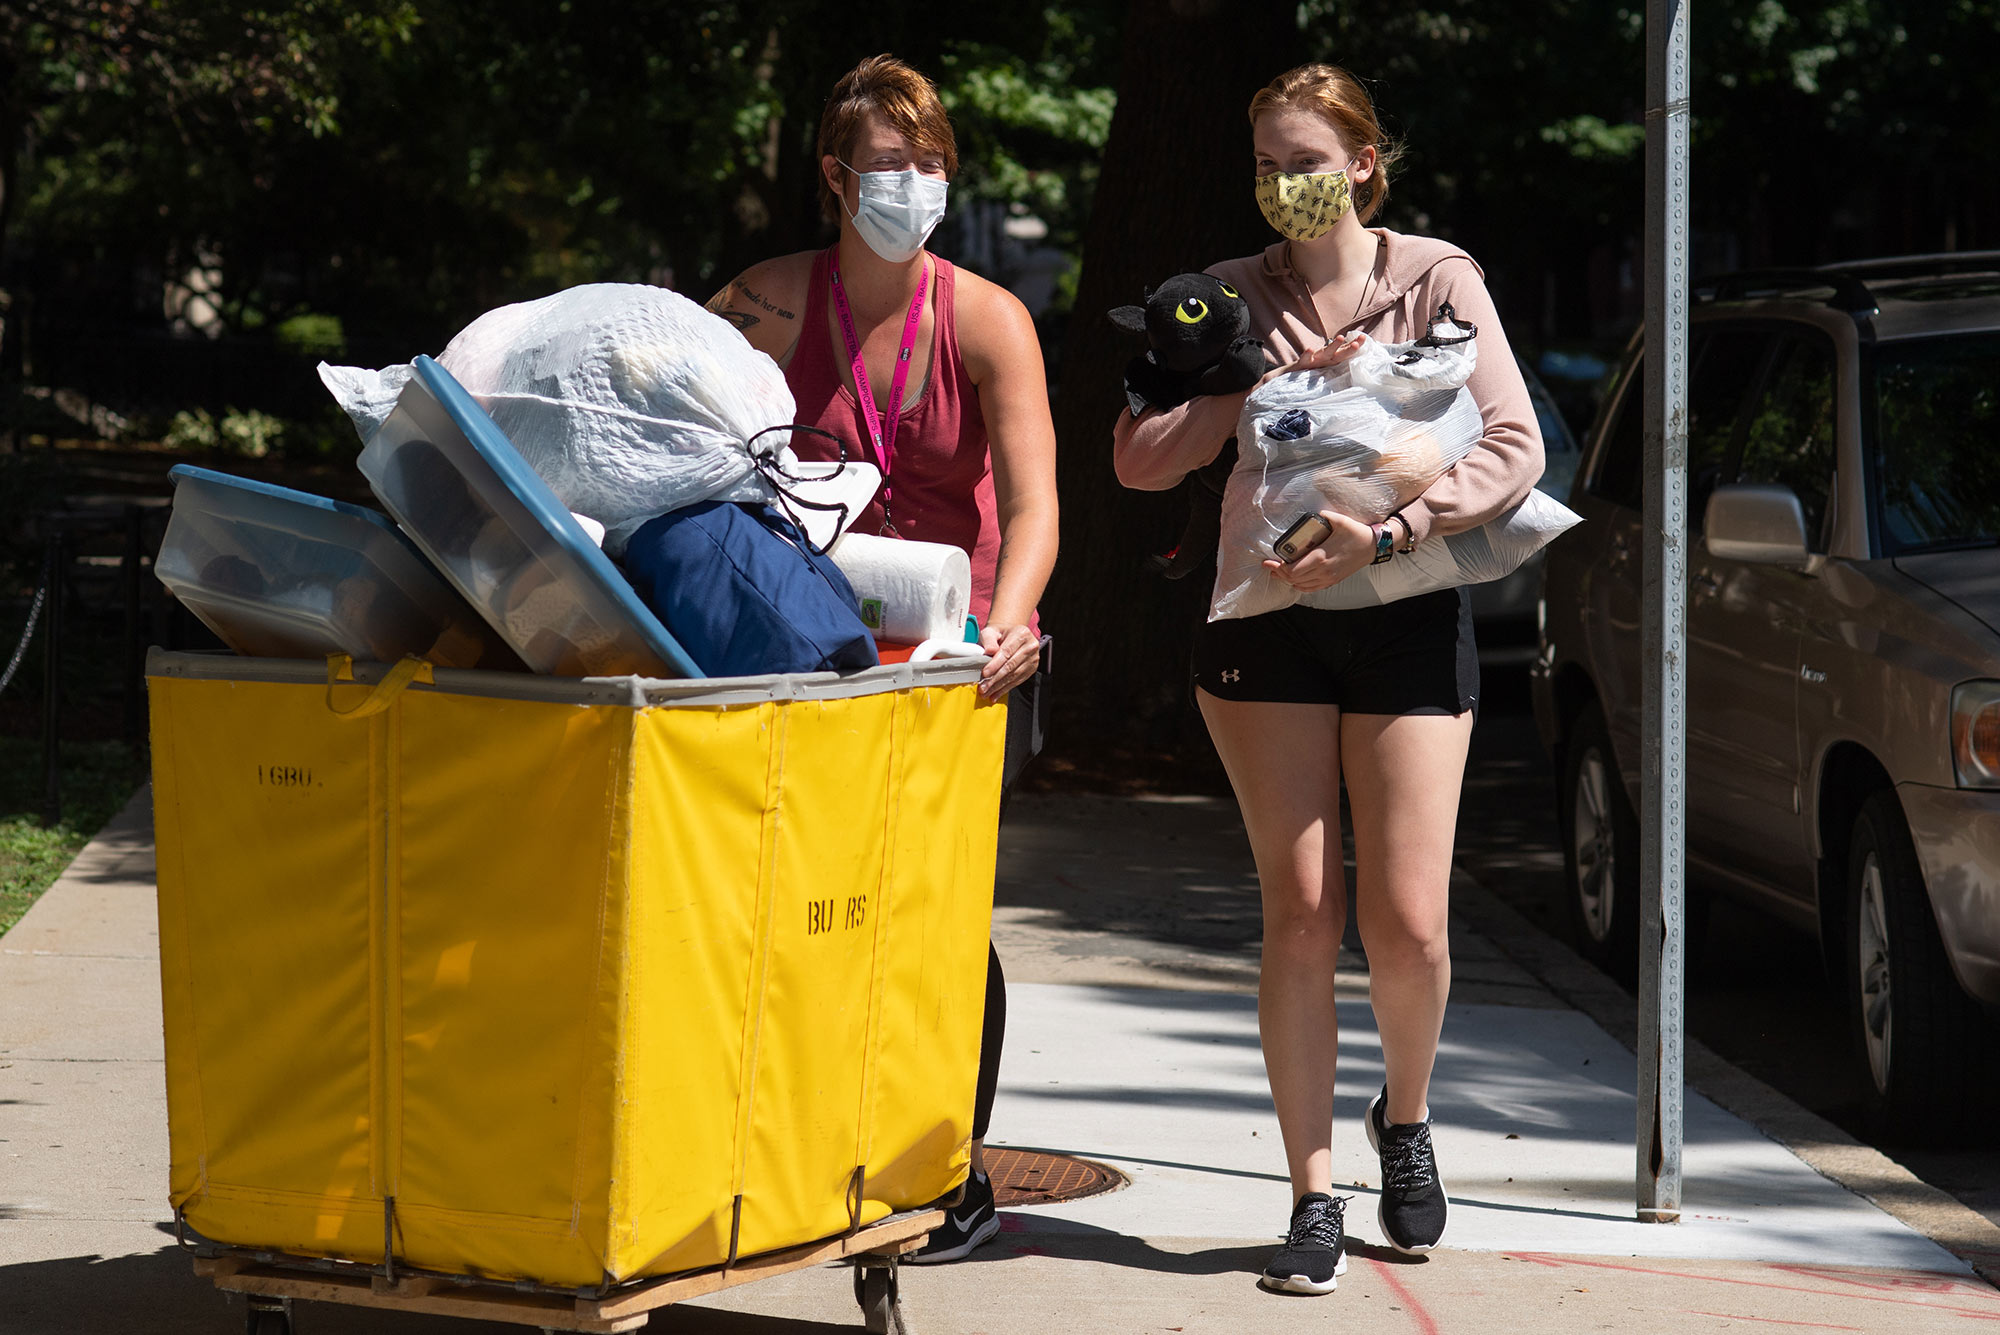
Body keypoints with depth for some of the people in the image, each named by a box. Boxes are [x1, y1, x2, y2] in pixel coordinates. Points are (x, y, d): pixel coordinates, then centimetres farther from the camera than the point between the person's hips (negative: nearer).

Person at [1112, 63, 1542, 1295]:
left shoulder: (1437, 280, 1)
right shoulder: (1235, 299, 8)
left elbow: (1514, 451, -10)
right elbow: (1140, 459, 1)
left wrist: (1387, 534, -22)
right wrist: (1262, 381, -10)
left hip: (1407, 617, -1)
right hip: (1268, 624, 1)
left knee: (1408, 924, -6)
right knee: (1301, 915, -4)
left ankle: (1405, 1115, 25)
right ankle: (1314, 1198, 3)